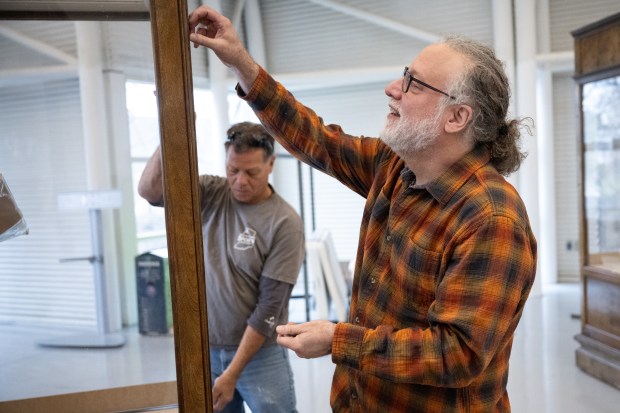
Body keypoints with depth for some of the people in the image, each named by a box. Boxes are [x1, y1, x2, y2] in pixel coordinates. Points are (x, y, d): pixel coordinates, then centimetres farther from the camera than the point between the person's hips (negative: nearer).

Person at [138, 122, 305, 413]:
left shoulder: (285, 223, -14)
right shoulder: (210, 195, -2)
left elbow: (269, 307, -15)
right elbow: (149, 190, -14)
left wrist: (232, 374, -14)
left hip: (260, 354, -3)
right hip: (204, 350, 3)